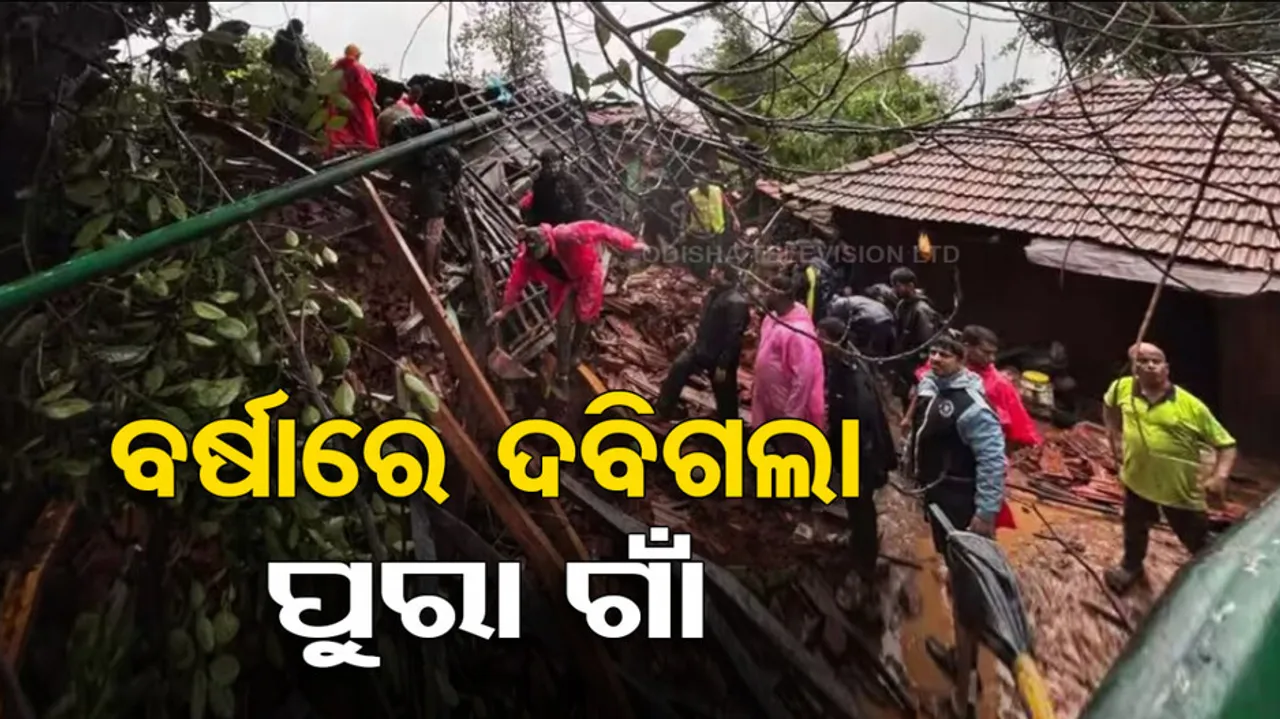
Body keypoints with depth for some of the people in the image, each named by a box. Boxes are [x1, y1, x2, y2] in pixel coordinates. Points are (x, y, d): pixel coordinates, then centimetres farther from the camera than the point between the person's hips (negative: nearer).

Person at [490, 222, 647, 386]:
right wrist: (504, 310, -4)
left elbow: (600, 231, -34)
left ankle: (573, 353, 39)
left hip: (586, 277, -2)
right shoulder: (526, 259, -28)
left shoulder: (568, 236, -43)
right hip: (562, 283, 2)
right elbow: (516, 282, -13)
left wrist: (630, 244, -27)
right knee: (563, 324, -1)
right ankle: (562, 371, 14)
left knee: (584, 317, 11)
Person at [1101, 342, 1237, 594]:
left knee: (1202, 548, 8)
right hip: (1137, 481, 4)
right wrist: (1115, 437, 8)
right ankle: (1131, 566, 54)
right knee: (1134, 530, 28)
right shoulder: (1122, 388, -7)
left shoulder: (1191, 406, -17)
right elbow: (1109, 406, 18)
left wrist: (1220, 475, -27)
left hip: (1181, 490, -4)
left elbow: (1226, 444, -11)